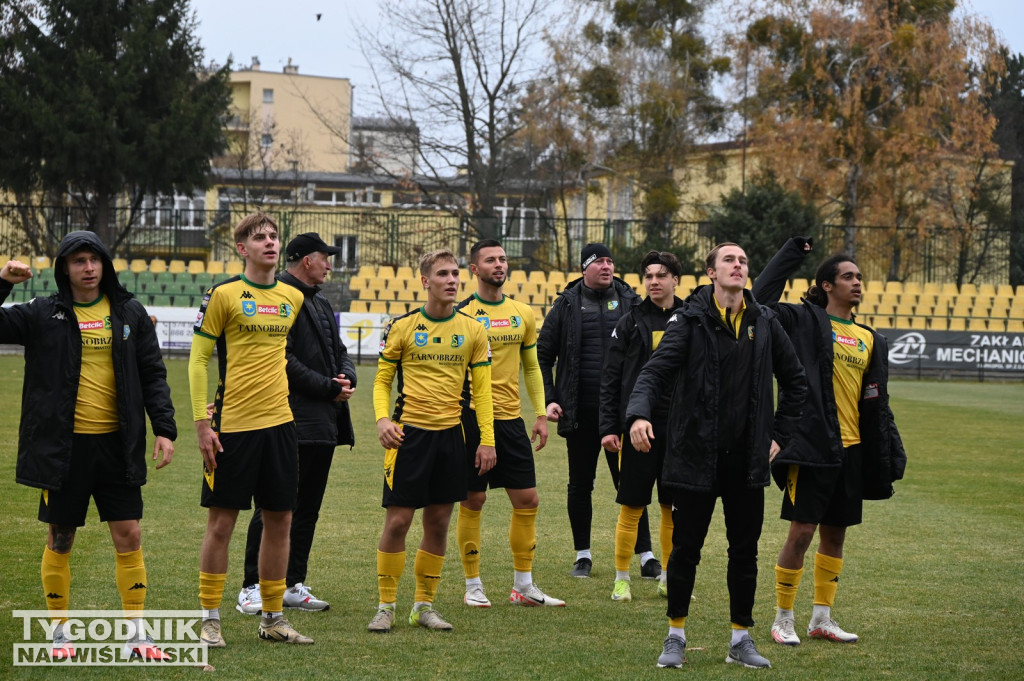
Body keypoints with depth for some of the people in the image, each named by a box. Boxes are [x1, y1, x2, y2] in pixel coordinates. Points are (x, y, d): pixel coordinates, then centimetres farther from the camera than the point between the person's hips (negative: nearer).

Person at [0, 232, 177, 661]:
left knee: (129, 537, 1)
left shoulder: (130, 314, 7)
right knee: (60, 540, 6)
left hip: (118, 444, 2)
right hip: (63, 446, -2)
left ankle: (136, 634, 10)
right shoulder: (43, 315, 0)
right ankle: (59, 632, 21)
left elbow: (153, 374, 9)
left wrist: (164, 429, 1)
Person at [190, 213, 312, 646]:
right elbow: (198, 359, -5)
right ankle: (209, 619, 10)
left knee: (279, 520, 8)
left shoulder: (293, 298, 10)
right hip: (233, 426, -5)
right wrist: (202, 423, -9)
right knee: (221, 522, 0)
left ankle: (272, 618, 19)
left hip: (279, 423, 5)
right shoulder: (224, 294, -6)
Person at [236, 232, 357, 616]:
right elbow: (284, 360, -18)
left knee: (308, 508, 12)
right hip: (293, 422, -9)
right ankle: (252, 588, -2)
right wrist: (329, 388, -14)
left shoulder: (321, 304, 21)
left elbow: (338, 351, 23)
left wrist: (347, 378, 0)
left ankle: (293, 585, 18)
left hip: (324, 423, 9)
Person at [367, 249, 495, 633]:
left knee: (438, 523, 7)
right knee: (397, 521, -4)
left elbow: (482, 389, 7)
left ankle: (424, 605, 17)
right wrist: (382, 419, -12)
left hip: (451, 434, 3)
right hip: (409, 433, -2)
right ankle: (386, 606, 6)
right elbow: (382, 380, 5)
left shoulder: (472, 330, 5)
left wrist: (487, 439, 1)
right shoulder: (403, 327, -1)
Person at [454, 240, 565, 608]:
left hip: (511, 417, 5)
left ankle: (524, 586, 14)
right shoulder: (462, 313, -4)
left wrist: (541, 414, 11)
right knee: (473, 500, 0)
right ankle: (473, 586, 11)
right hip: (472, 415, -5)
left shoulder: (523, 314, 11)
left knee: (527, 500, 3)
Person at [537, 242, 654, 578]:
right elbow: (543, 355, 7)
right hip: (580, 412, 1)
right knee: (580, 485, 8)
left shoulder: (629, 301, 4)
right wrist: (549, 399, -2)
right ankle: (583, 555, 20)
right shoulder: (567, 304, 3)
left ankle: (645, 555, 7)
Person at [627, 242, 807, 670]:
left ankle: (741, 639, 20)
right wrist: (639, 413, -35)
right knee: (686, 548, 3)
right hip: (695, 455, -3)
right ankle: (676, 636, 17)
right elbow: (656, 370, -17)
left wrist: (779, 434, 10)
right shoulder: (690, 320, -6)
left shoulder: (764, 323, 5)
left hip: (747, 458, 3)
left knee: (745, 550, 9)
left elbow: (795, 381, 16)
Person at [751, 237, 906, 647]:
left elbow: (877, 404, 16)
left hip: (852, 449, 6)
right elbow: (762, 300, -17)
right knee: (802, 530, -5)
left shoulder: (870, 340, 13)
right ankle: (783, 620, 6)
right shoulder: (805, 321, -2)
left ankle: (822, 618, 22)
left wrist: (888, 455, 11)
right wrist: (790, 255, -10)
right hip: (812, 445, -6)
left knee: (835, 532, 12)